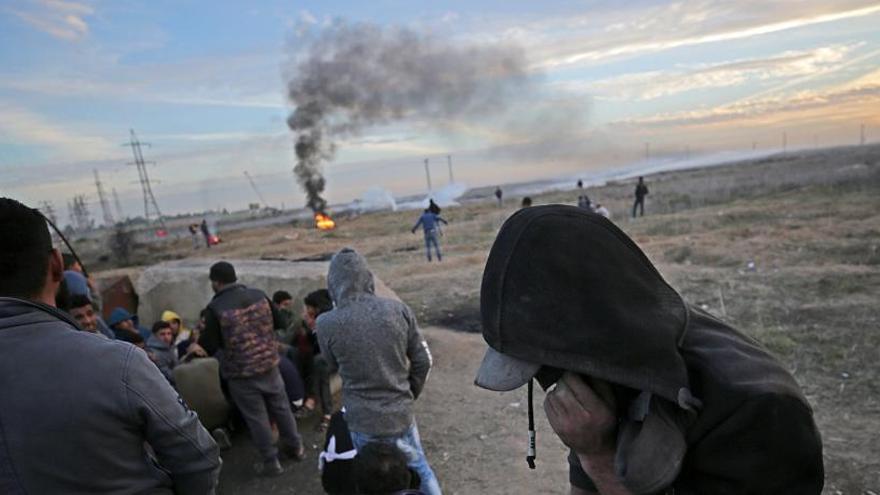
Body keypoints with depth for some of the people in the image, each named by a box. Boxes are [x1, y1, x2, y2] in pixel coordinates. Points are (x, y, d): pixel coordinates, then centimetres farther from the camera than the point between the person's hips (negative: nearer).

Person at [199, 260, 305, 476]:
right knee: (281, 407, 19)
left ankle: (271, 462, 19)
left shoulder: (216, 307, -16)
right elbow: (278, 321, 10)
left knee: (256, 417, 9)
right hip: (269, 364, 4)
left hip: (241, 373, -4)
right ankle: (295, 447, 34)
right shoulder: (259, 295, -2)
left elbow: (209, 346, -11)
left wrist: (197, 346, 11)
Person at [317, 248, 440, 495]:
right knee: (420, 469, 25)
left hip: (363, 421, -1)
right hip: (401, 413, 2)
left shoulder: (327, 324, -16)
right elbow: (422, 360, -3)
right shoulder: (398, 309, -11)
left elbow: (333, 367, 3)